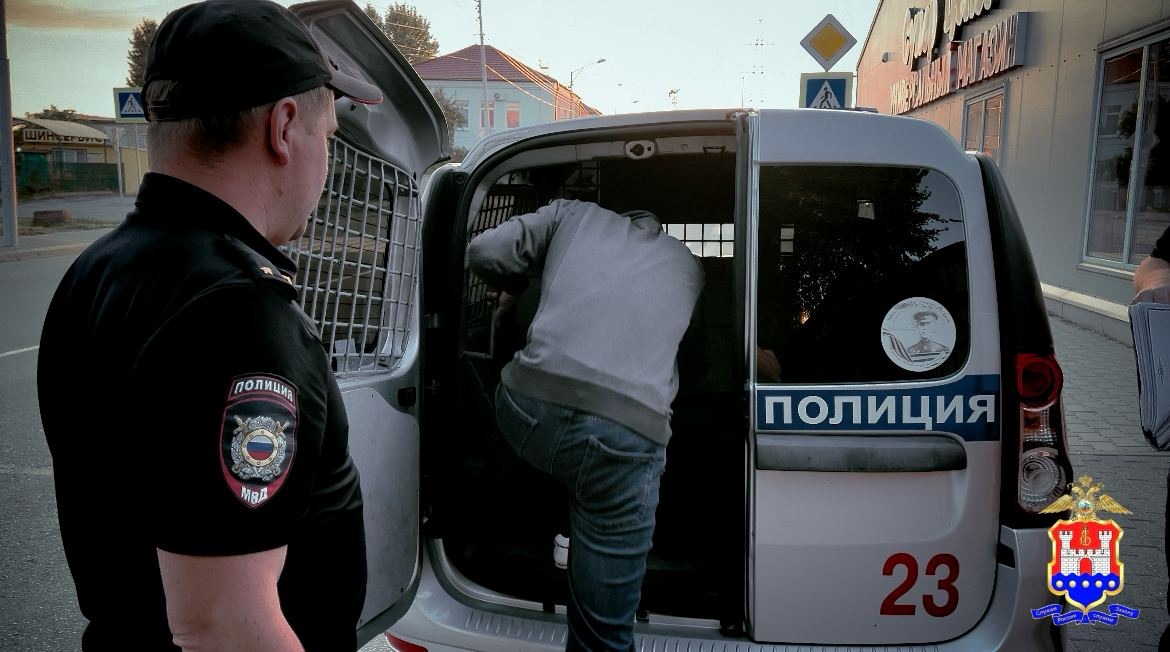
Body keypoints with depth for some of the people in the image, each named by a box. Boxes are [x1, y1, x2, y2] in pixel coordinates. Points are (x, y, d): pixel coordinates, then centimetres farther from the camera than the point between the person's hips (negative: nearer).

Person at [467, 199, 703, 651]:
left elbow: (484, 253, 13)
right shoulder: (688, 265, 27)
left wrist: (514, 287, 34)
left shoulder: (573, 214, 23)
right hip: (626, 434, 0)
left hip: (530, 408, 1)